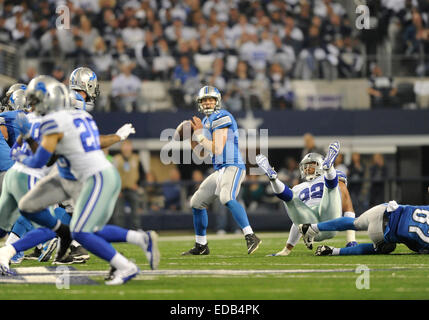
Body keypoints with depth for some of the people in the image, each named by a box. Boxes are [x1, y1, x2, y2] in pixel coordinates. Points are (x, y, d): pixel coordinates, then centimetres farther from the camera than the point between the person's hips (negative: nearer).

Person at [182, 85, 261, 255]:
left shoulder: (221, 117, -11)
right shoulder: (206, 121, 18)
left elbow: (217, 149, -18)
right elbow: (201, 153, 22)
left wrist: (200, 134, -11)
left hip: (232, 167, -10)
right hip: (219, 170, 10)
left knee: (227, 198, -35)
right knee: (197, 203, 16)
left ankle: (251, 237, -41)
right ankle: (201, 246, 27)